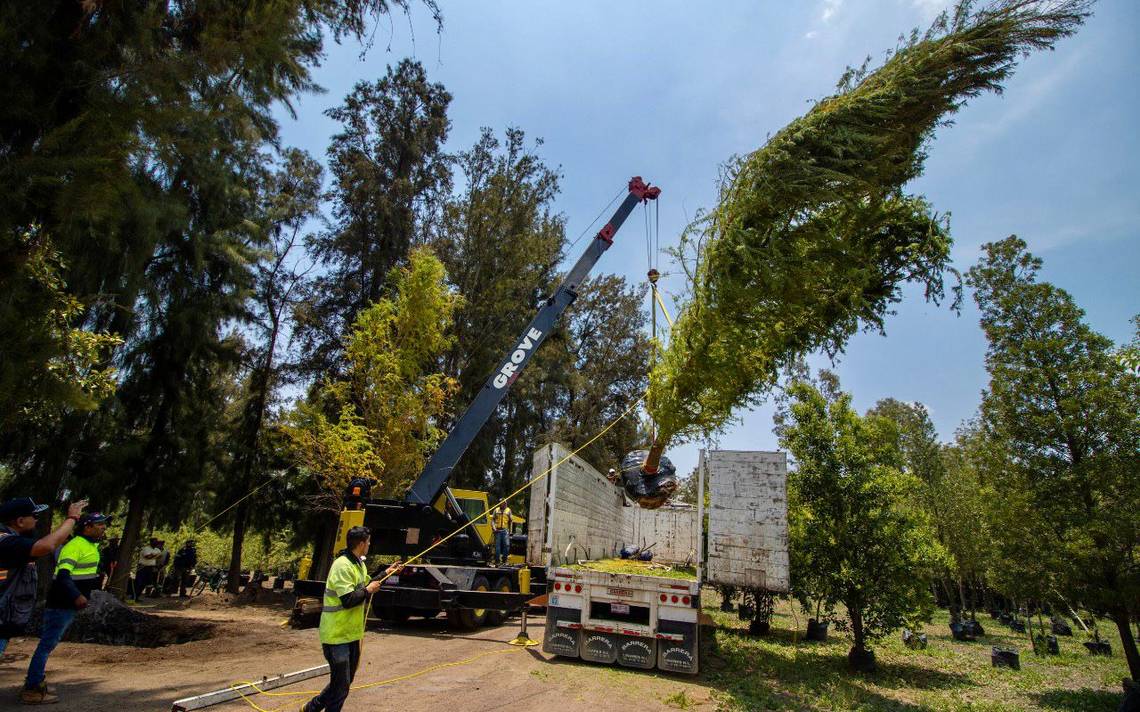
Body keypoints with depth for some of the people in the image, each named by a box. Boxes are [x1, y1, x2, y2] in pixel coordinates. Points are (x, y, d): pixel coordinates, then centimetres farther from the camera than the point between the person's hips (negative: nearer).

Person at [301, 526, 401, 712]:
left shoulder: (358, 563, 9)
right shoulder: (343, 566, -23)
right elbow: (348, 600, -29)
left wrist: (386, 573, 19)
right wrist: (368, 590, -15)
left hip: (352, 634, 10)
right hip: (338, 635, -10)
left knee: (344, 683, 20)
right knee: (341, 685, 0)